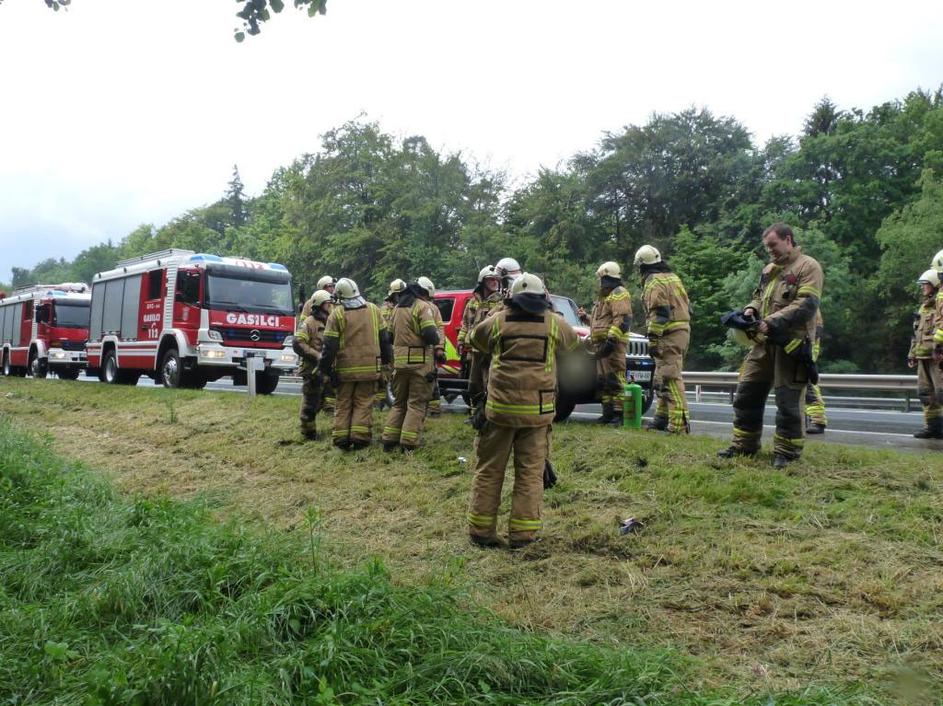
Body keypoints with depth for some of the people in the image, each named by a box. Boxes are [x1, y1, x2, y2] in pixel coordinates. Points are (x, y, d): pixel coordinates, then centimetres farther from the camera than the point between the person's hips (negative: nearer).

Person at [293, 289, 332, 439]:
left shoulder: (327, 323, 15)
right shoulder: (310, 323, -11)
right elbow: (297, 343, -21)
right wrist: (316, 355, -23)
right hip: (313, 369, -8)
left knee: (319, 400, 16)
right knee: (310, 400, -1)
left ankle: (308, 425, 31)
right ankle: (308, 432, 10)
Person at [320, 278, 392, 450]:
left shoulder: (337, 314, -5)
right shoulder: (373, 310, 4)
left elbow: (329, 345, -7)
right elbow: (384, 338, 9)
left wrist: (326, 367, 1)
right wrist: (387, 359, 20)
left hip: (345, 368, -1)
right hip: (370, 367, 1)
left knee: (343, 404, 10)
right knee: (363, 403, 6)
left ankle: (341, 438, 6)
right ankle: (360, 436, -4)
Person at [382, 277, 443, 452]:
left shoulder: (398, 307, 17)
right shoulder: (423, 307, -8)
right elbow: (430, 333, -18)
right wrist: (438, 348, 0)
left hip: (399, 360, 7)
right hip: (420, 360, -7)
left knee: (399, 401, 17)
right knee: (417, 403, 1)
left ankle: (389, 439, 14)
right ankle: (408, 443, -3)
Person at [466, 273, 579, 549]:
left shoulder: (497, 321, 3)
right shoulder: (554, 324, 3)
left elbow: (475, 339, 20)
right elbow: (573, 341, 22)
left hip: (500, 407, 0)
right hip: (537, 410, 0)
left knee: (489, 470, 10)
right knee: (531, 472, 8)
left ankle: (481, 530, 14)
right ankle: (522, 533, 9)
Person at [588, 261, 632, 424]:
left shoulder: (618, 294, -6)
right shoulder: (604, 296, 26)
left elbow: (623, 319, -18)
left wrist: (611, 339, -24)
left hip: (612, 343, -10)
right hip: (601, 344, 10)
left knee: (614, 379, -13)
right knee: (602, 380, 9)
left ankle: (619, 412, -14)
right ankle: (608, 413, 13)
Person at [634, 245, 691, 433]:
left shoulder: (653, 282, -10)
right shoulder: (672, 277, 19)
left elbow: (658, 314, -19)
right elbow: (686, 306, 21)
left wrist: (653, 340, -18)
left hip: (669, 335, -10)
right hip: (683, 330, 10)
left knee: (670, 378, -12)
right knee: (663, 378, 18)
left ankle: (678, 423, -16)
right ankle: (662, 418, 24)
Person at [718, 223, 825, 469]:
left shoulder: (808, 267, -6)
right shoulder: (769, 269, 19)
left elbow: (807, 305, -16)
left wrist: (772, 321, -23)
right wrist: (751, 309, 3)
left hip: (791, 344, -8)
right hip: (764, 342, 8)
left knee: (787, 400, -2)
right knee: (747, 393, 9)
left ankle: (786, 451, 10)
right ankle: (744, 445, 20)